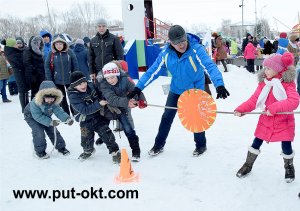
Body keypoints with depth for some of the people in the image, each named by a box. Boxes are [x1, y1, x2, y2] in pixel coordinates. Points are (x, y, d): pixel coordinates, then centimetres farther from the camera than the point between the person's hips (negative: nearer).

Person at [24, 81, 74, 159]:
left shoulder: (54, 102, -25)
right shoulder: (35, 103, -38)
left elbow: (59, 111, -32)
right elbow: (38, 116, -37)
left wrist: (67, 119, -50)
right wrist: (50, 122, -44)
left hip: (45, 117, 5)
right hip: (31, 117, -4)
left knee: (53, 131, 1)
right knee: (39, 132, -18)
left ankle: (61, 147, 18)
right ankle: (40, 151, 2)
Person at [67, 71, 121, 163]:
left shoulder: (91, 86, -5)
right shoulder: (73, 97, -19)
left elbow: (100, 94, 17)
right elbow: (84, 110, -29)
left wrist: (104, 100, -1)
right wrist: (99, 104, -34)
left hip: (99, 116, 2)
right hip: (86, 121, -2)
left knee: (106, 134, -8)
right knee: (86, 138, 10)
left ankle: (115, 151, 7)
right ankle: (88, 150, 42)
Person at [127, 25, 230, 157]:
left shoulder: (196, 49, -28)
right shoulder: (166, 53, -16)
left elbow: (210, 67, -38)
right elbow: (153, 71, -11)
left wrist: (219, 85, -54)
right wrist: (138, 88, -15)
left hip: (195, 91, -3)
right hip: (176, 90, 3)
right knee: (167, 117, 10)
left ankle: (201, 145, 32)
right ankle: (159, 145, 28)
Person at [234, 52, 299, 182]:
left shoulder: (288, 83, -14)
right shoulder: (263, 83, -2)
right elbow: (253, 100, -4)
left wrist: (274, 108, -34)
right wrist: (240, 109, -17)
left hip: (284, 122, -3)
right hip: (266, 121, 3)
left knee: (286, 148, 7)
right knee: (256, 144, 9)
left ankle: (289, 167, 37)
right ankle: (248, 165, 29)